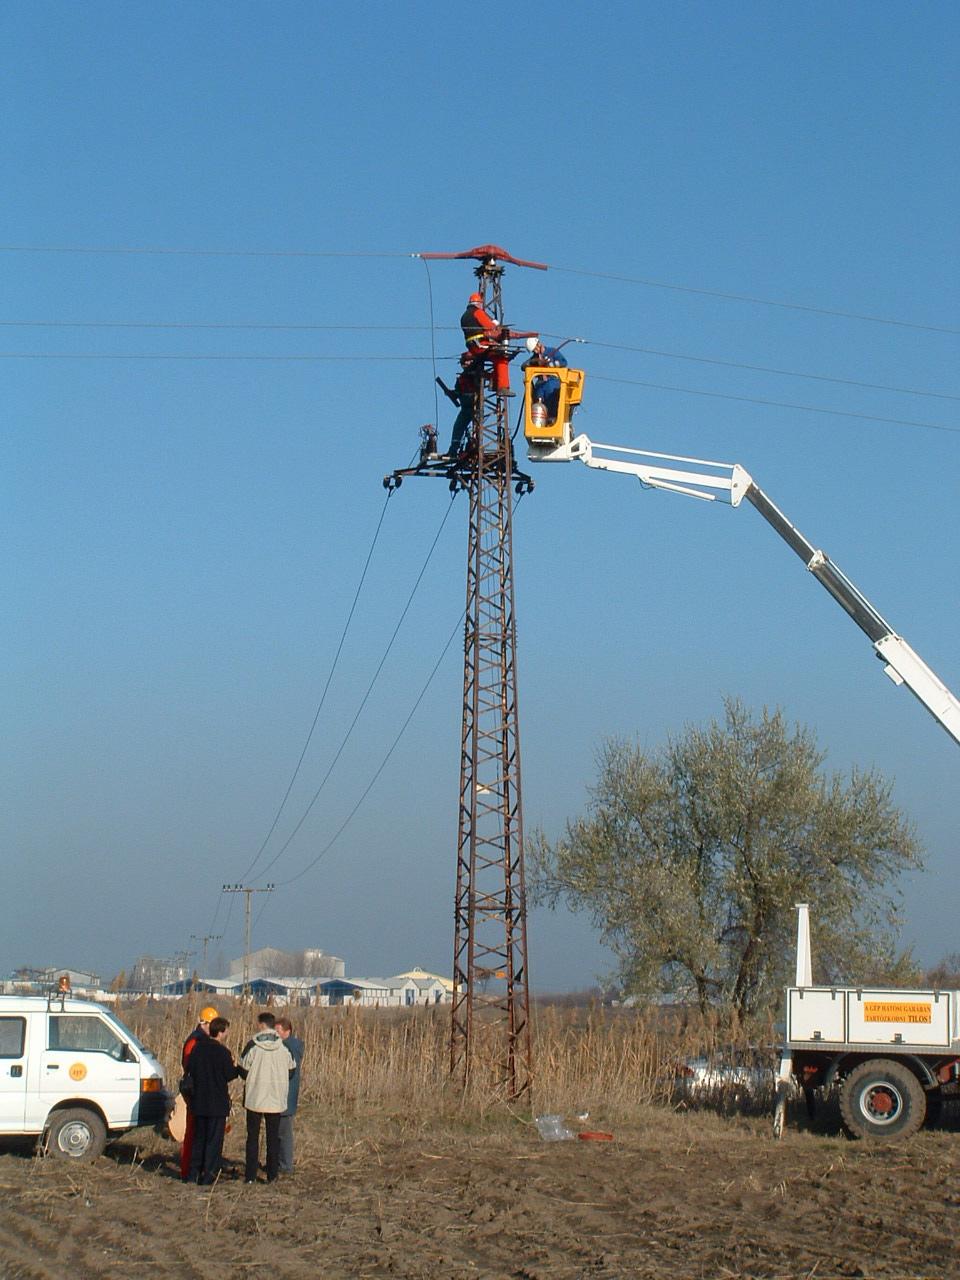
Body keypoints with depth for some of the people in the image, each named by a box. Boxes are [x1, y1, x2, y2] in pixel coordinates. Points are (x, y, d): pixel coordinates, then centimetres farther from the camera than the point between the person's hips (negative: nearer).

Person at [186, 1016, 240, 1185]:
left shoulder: (197, 1048, 1)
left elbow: (190, 1071, 7)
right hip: (217, 1102, -5)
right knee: (214, 1139, 2)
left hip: (198, 1100, 5)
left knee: (198, 1138, 16)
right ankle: (208, 1175, 0)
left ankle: (193, 1173, 16)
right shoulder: (222, 1052, -16)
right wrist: (237, 1068, 7)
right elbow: (229, 1075, -11)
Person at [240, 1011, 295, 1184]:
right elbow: (291, 1070, 6)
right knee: (273, 1137, 10)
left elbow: (243, 1070, -4)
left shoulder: (253, 1046, -10)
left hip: (254, 1099, -2)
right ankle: (272, 1175, 9)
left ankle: (250, 1175, 6)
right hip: (276, 1100, 2)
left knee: (252, 1137, 8)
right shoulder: (283, 1047, -3)